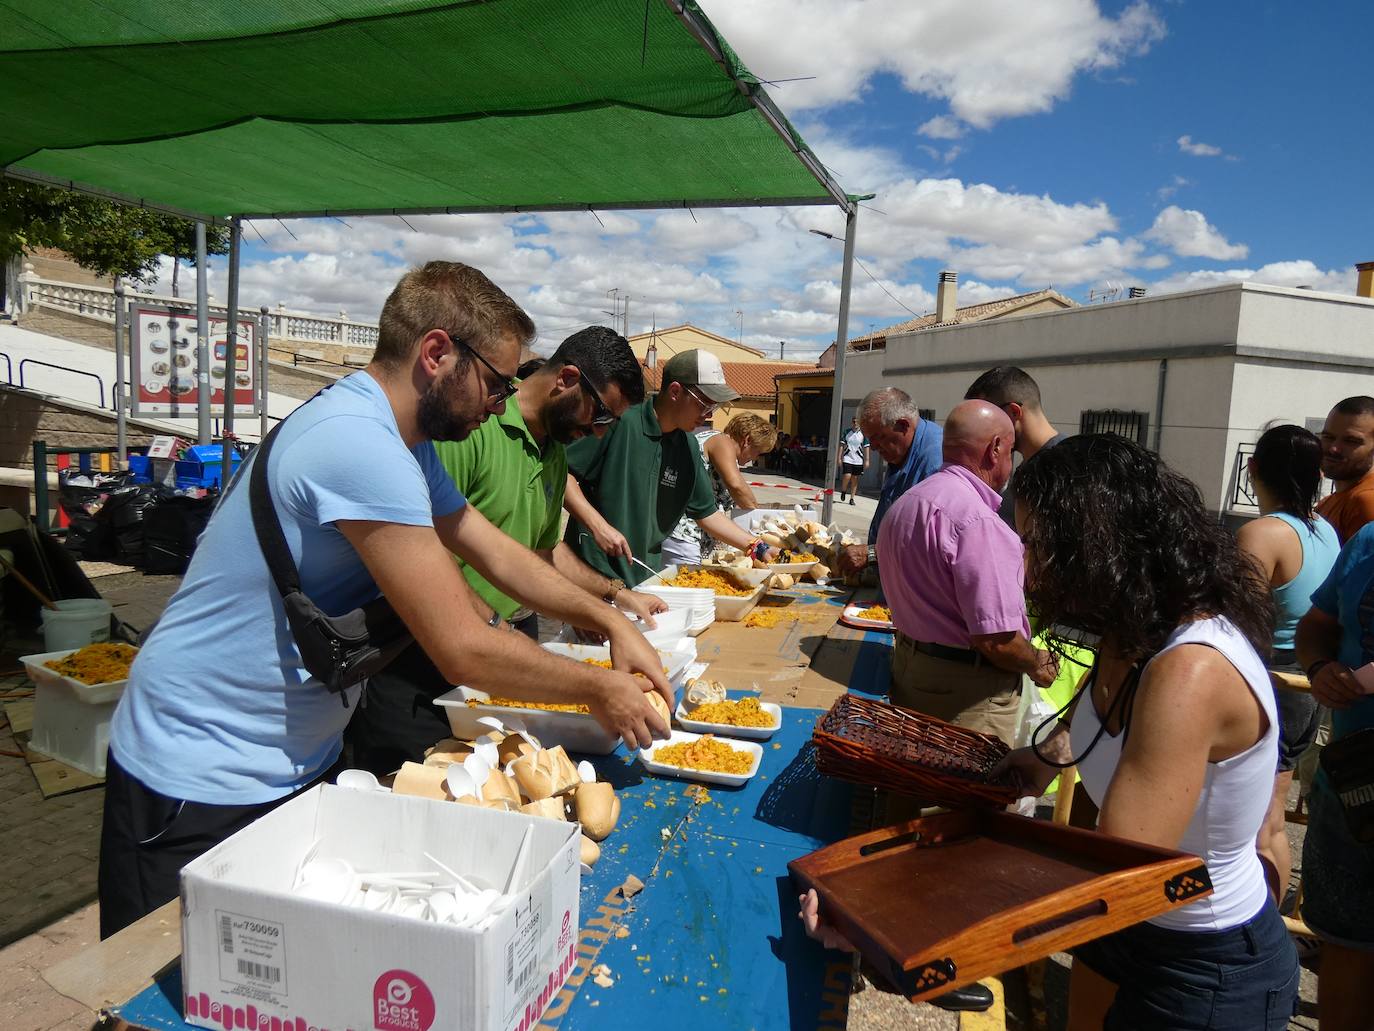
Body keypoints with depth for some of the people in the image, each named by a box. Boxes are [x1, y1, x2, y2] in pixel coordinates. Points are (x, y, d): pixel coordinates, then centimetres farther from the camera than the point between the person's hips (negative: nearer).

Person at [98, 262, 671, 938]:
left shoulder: (403, 444, 4)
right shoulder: (358, 444, -29)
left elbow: (496, 553, 11)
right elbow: (464, 650, -28)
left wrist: (610, 621, 3)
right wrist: (600, 691, -14)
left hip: (298, 766, 9)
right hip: (201, 788, -9)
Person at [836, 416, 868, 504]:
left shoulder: (863, 434, 2)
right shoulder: (847, 432, 3)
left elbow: (866, 448, 4)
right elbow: (842, 445, 5)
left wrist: (866, 460, 0)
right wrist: (839, 458, 0)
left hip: (858, 460, 1)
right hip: (847, 458, -1)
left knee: (855, 480, 4)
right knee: (847, 476, -15)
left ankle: (852, 498, 13)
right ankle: (843, 491, 14)